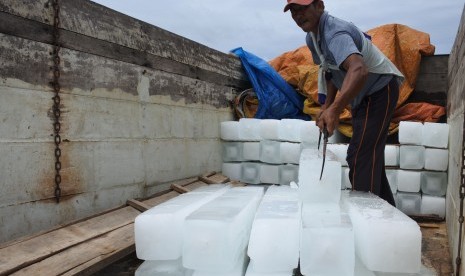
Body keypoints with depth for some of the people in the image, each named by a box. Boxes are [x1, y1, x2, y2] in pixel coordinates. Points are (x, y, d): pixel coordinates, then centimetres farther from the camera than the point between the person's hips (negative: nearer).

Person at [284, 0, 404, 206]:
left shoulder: (335, 33, -29)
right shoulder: (312, 38, 0)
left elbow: (358, 69, -48)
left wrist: (334, 110, -59)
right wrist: (327, 105, 4)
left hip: (380, 91, -10)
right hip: (363, 96, 10)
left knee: (360, 158, -18)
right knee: (371, 158, 17)